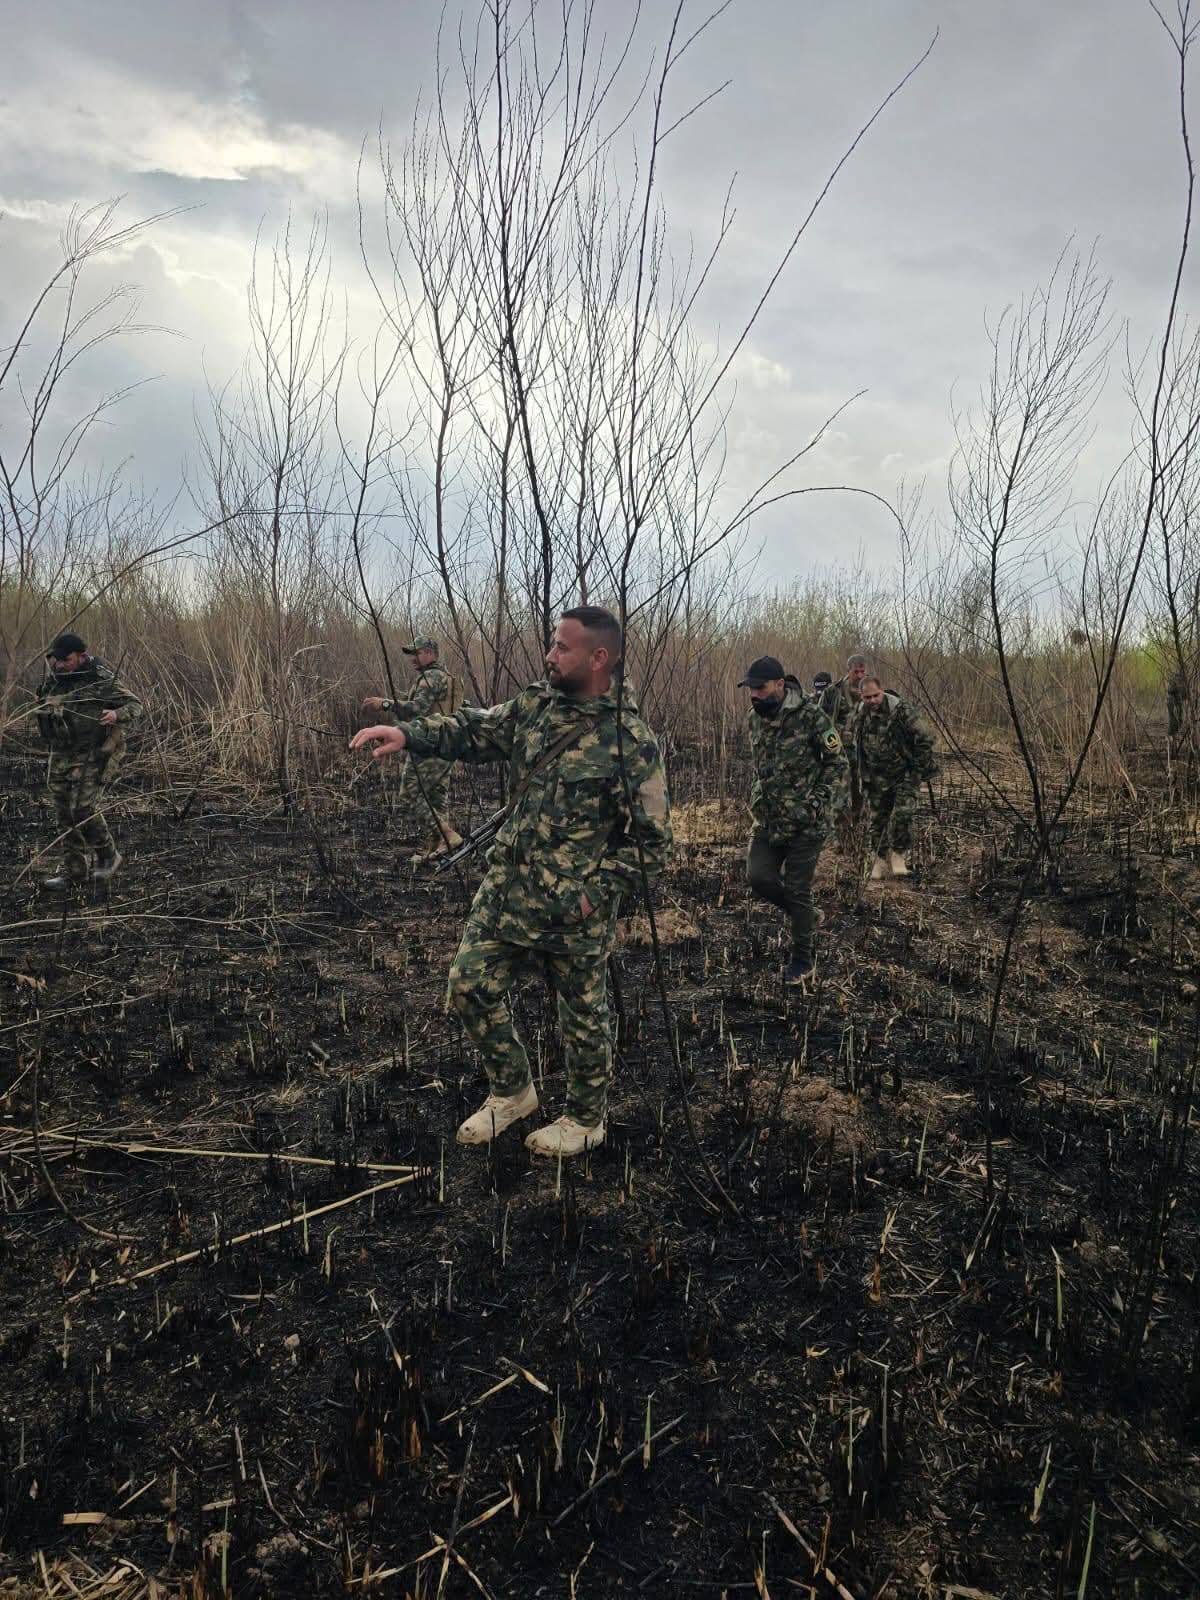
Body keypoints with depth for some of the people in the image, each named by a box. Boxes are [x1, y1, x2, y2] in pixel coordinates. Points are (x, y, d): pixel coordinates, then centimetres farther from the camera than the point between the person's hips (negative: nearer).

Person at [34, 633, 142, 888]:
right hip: (61, 756, 6)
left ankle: (108, 856, 12)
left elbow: (135, 705, -10)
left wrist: (116, 714, -28)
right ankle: (74, 872, 16)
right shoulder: (52, 681, 5)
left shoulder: (100, 680, -13)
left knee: (83, 809, -12)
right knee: (65, 815, 7)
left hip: (93, 756, -6)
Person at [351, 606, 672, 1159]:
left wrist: (596, 891, -18)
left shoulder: (632, 743, -16)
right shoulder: (535, 705, 2)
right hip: (506, 888, 6)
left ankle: (586, 1120, 34)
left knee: (583, 1016, 10)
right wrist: (410, 733, -11)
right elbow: (475, 730, 6)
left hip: (573, 909, -6)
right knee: (470, 985, 8)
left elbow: (651, 841, -12)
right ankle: (512, 1091, 32)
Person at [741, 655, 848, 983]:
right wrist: (758, 797, 14)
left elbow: (839, 765, -9)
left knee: (798, 891, 1)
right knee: (759, 878, -2)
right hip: (768, 819, 6)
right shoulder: (755, 718, 4)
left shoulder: (811, 717, -16)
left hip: (805, 823, -6)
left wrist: (820, 802, -17)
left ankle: (802, 960, 18)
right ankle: (807, 915, 26)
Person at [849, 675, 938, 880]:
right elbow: (853, 744, 17)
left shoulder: (902, 711, -16)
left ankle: (898, 855, -3)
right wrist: (862, 772, 14)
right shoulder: (859, 716, -1)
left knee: (902, 813, -18)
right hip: (877, 779, 4)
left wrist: (920, 768, -10)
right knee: (878, 819, 8)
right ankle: (882, 860, 21)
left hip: (904, 774, -4)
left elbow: (924, 739, -12)